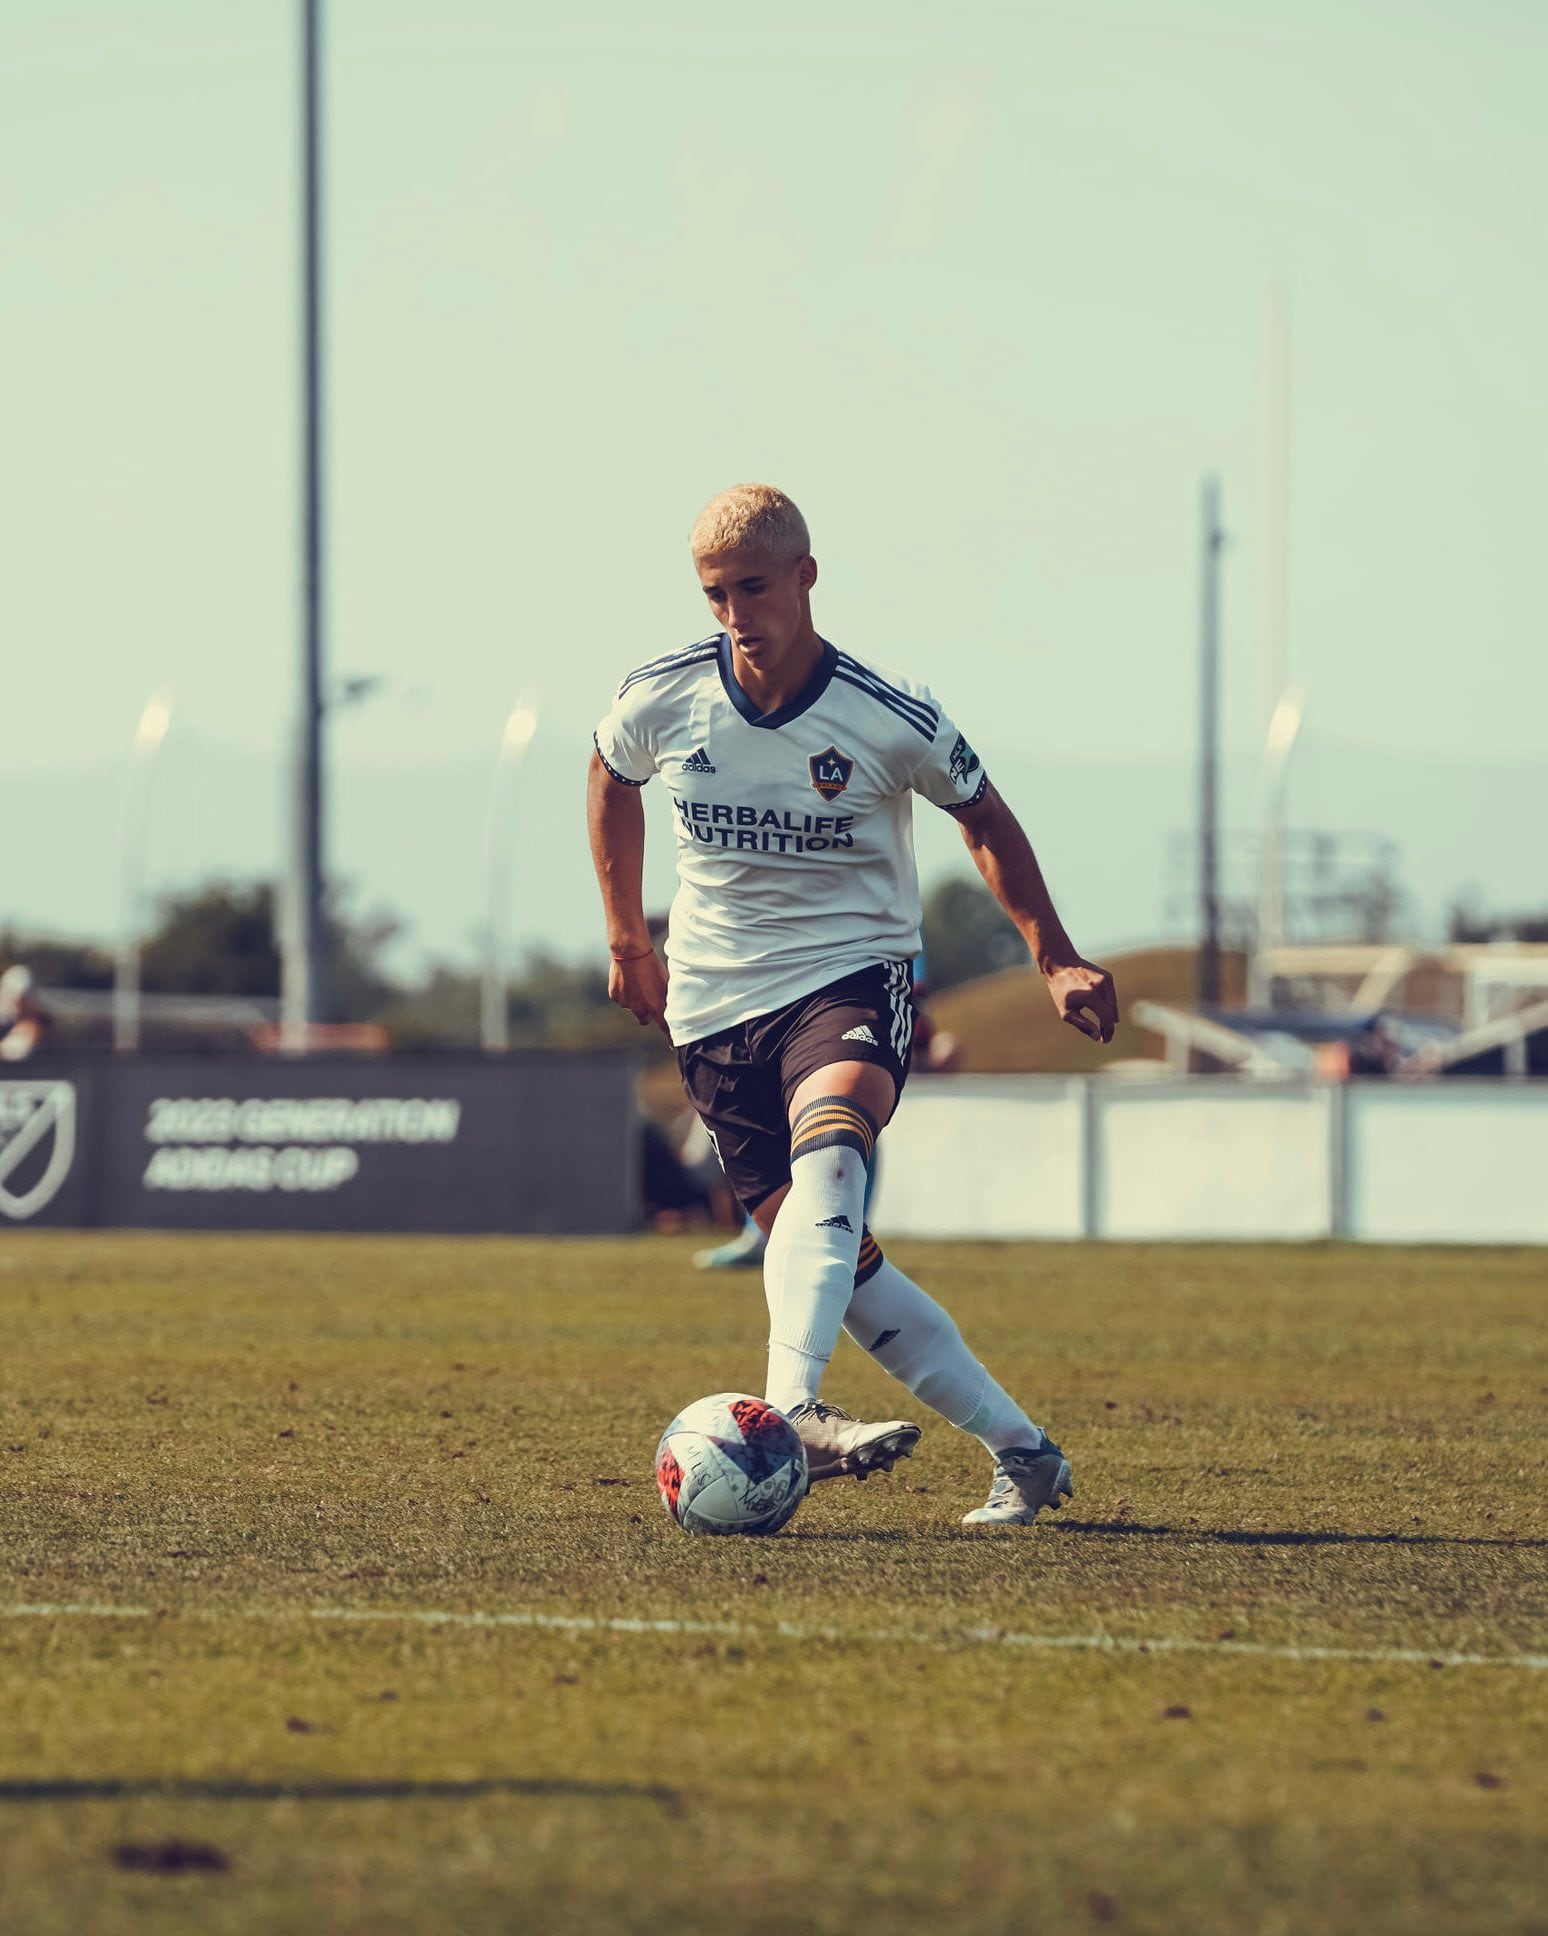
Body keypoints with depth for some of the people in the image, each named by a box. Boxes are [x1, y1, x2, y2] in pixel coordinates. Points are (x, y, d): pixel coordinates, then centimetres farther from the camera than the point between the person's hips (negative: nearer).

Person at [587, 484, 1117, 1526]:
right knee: (841, 1257, -5)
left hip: (853, 978, -3)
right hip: (715, 1002, 3)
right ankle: (1020, 1450, 4)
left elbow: (984, 817, 8)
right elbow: (612, 778, 18)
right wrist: (628, 941, 22)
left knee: (827, 1144, -35)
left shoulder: (892, 717, -11)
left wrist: (1058, 960, 4)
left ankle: (790, 1409, -50)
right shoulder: (663, 698, -6)